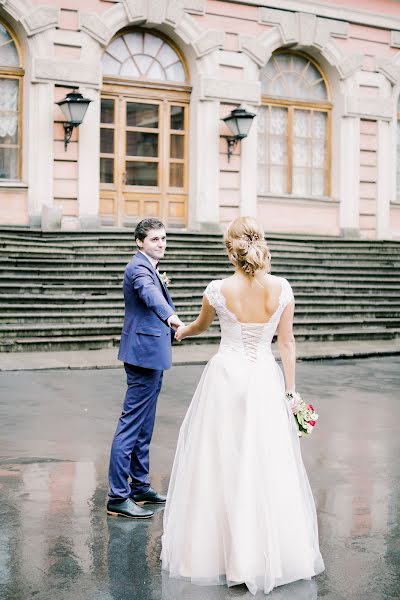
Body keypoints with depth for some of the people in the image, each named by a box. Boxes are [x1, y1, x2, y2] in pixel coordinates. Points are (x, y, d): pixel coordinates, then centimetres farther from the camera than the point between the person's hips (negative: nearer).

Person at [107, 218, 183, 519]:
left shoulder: (149, 268, 17)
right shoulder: (139, 267, -15)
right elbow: (150, 294, -37)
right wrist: (170, 316, -54)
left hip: (151, 355, 11)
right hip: (144, 353, -11)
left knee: (144, 425, 16)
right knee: (132, 424, -9)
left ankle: (140, 486, 25)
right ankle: (118, 497, -6)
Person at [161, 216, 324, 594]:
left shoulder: (219, 290, -8)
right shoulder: (281, 288, -5)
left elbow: (200, 326, 12)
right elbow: (286, 343, 0)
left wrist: (180, 332, 34)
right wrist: (291, 390, 8)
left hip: (226, 377, -1)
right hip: (265, 378, 2)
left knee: (221, 465, 9)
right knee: (268, 467, 9)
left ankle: (219, 552, 18)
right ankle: (272, 553, 19)